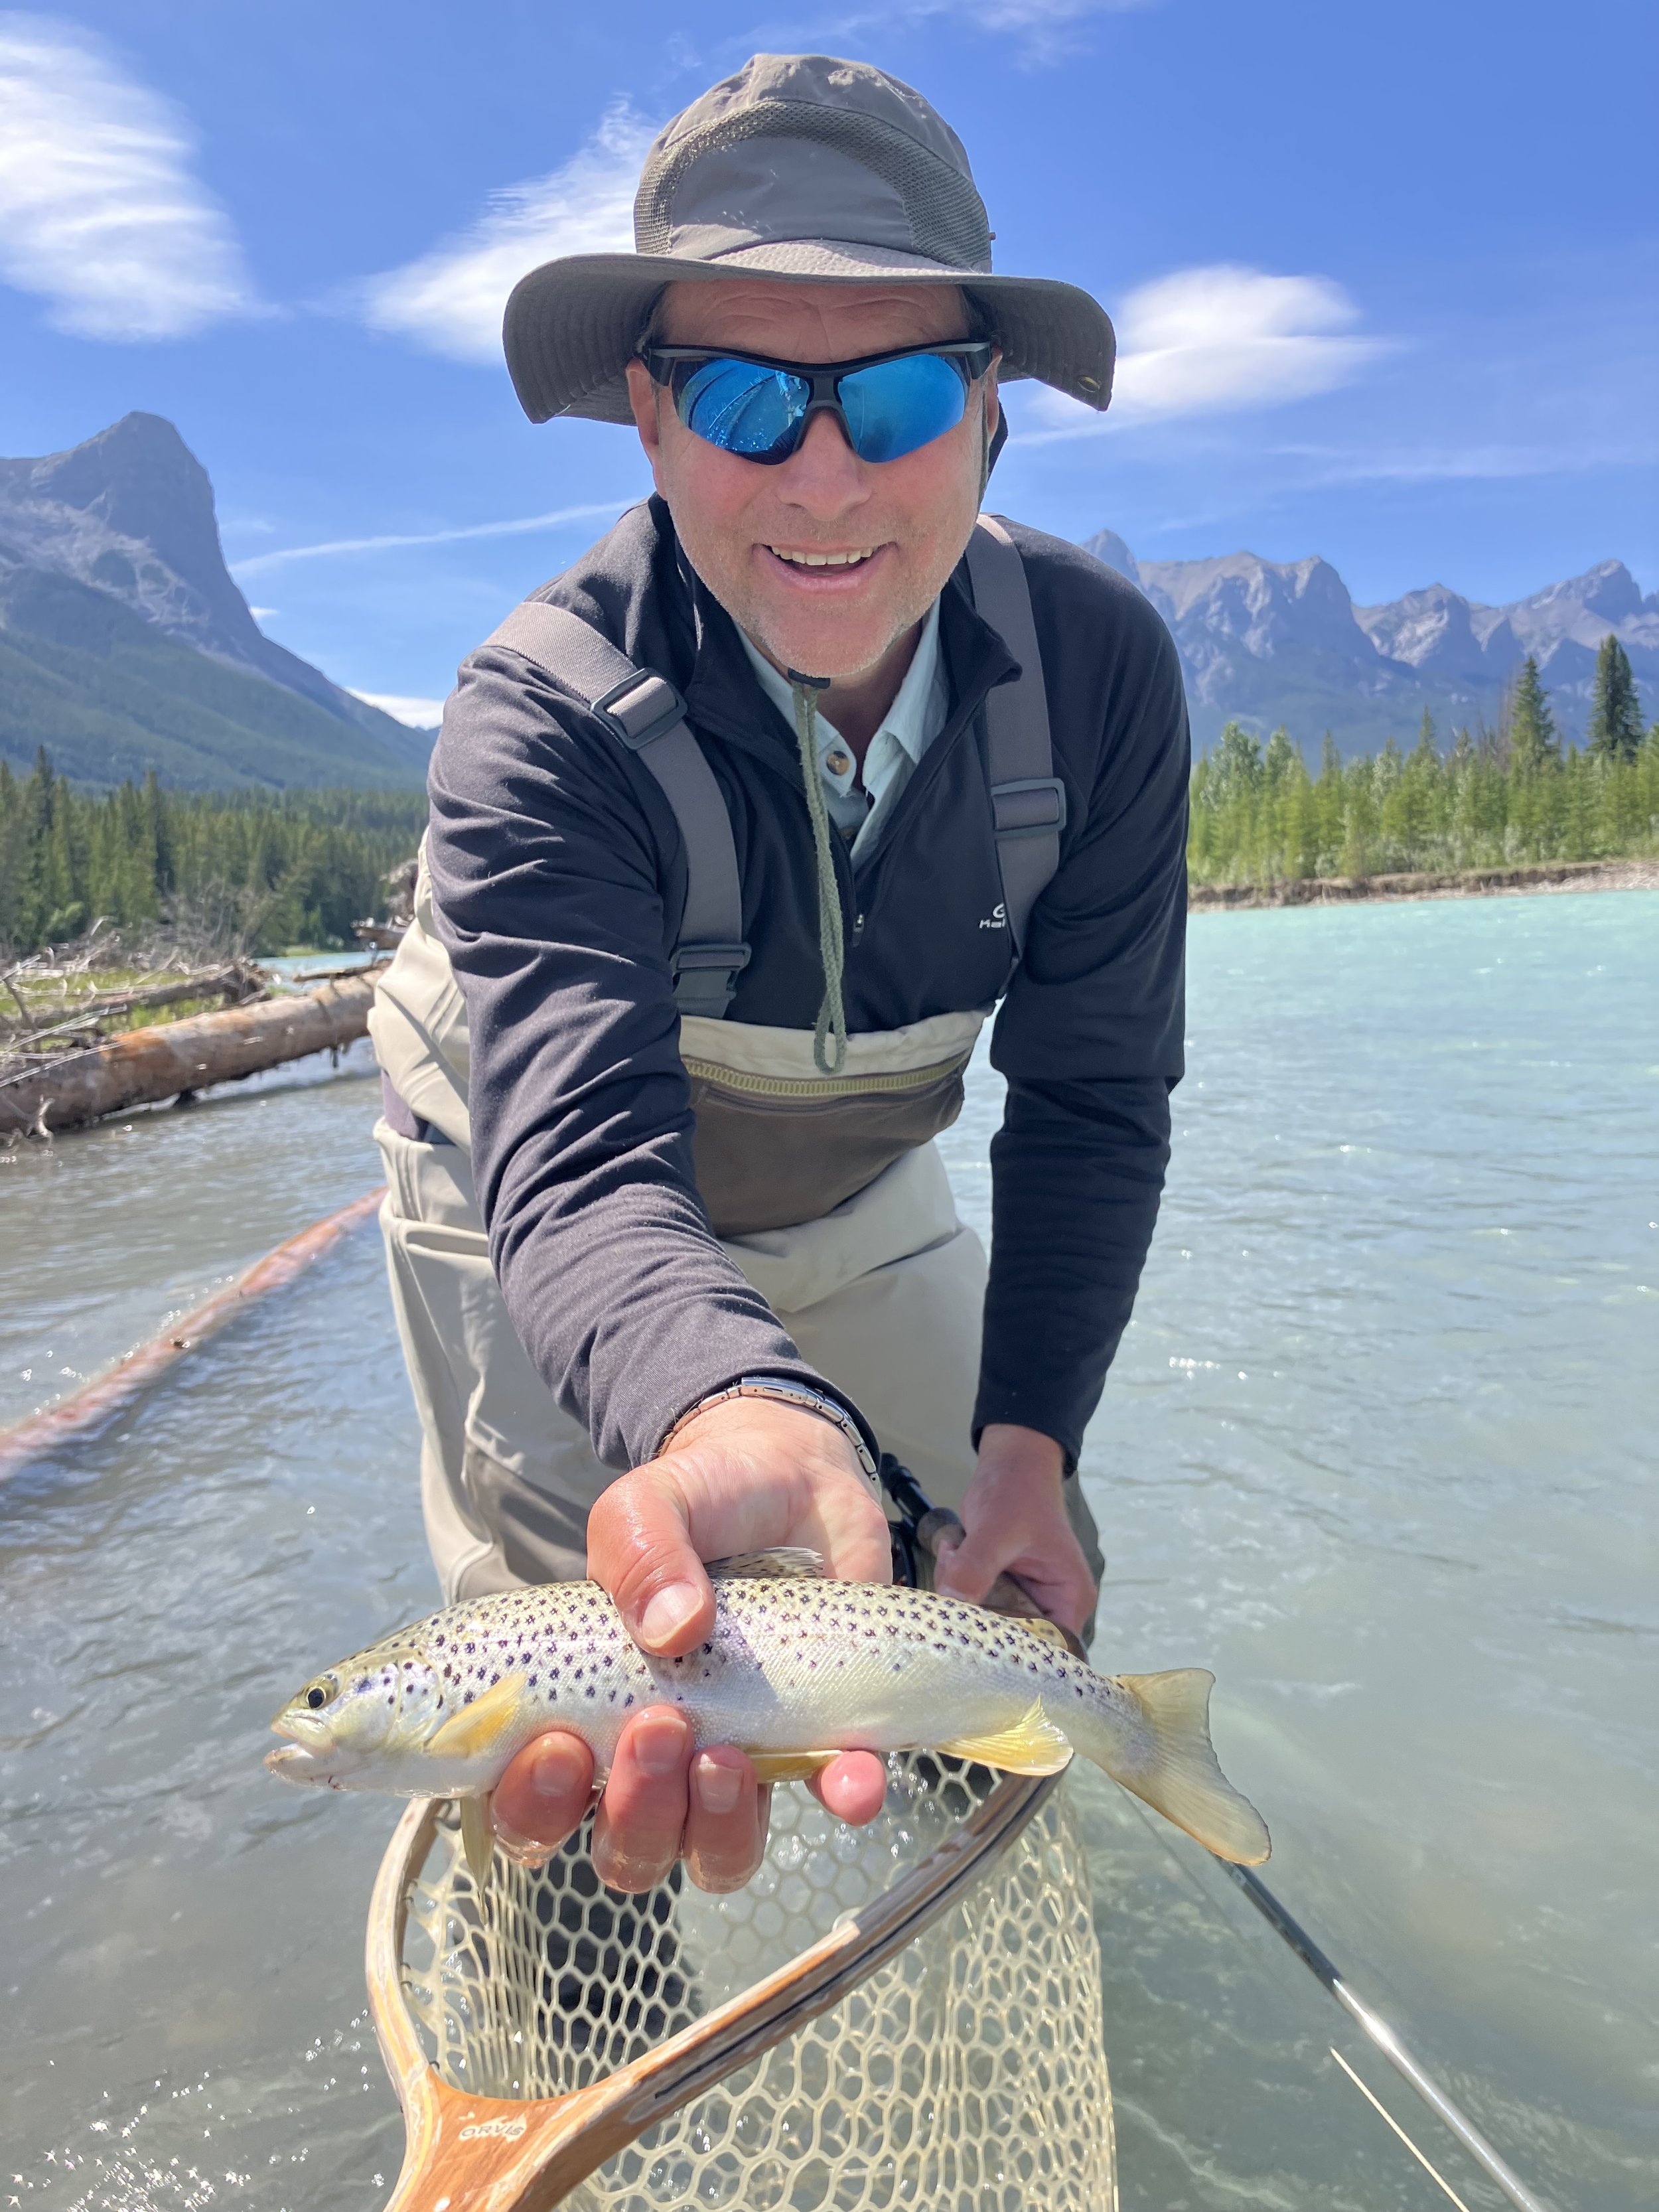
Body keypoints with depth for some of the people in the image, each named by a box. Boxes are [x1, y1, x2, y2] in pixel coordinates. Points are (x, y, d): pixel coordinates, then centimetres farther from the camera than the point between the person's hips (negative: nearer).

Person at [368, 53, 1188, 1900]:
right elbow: (584, 1155, -47)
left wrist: (1030, 1434, -24)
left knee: (1029, 1577, 9)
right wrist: (737, 1418, -69)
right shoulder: (541, 722, -34)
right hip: (525, 1203, -3)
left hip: (852, 1192, 4)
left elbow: (1090, 1096, -15)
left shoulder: (1097, 670, -22)